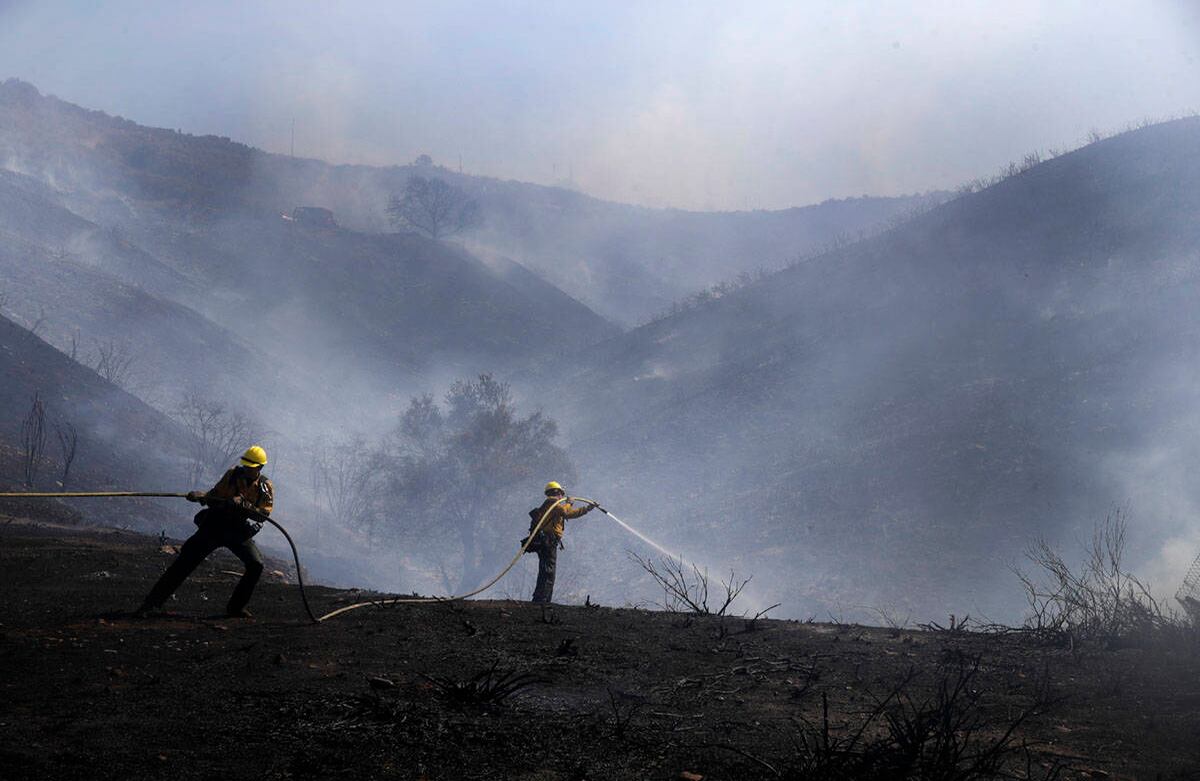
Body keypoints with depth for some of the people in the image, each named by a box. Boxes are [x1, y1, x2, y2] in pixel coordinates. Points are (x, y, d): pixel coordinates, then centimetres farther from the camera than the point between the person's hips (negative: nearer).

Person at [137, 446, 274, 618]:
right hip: (216, 525, -1)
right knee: (186, 560, -11)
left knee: (256, 565, -15)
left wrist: (243, 505, -30)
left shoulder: (265, 487, -3)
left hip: (240, 532, 1)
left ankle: (235, 608, 1)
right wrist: (201, 497, -20)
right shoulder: (232, 476, -1)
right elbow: (213, 497, 1)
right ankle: (153, 600, -10)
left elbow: (264, 513, -15)